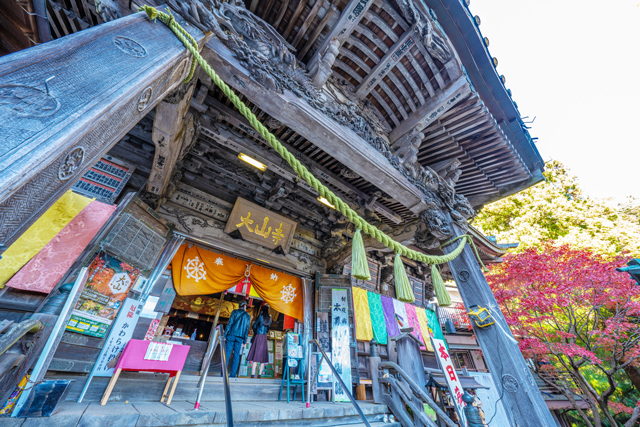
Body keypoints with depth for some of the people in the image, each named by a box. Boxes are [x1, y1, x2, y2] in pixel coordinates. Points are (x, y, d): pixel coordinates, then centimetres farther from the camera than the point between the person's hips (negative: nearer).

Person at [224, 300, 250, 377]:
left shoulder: (235, 312, 3)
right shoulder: (247, 316, 9)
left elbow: (229, 323, -5)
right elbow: (247, 329, 6)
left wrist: (225, 335, -2)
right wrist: (245, 341, 9)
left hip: (231, 335, -1)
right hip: (240, 338, 2)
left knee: (227, 354, 4)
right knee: (236, 355, 7)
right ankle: (233, 373, 7)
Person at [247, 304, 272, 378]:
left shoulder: (260, 316, -5)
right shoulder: (269, 318, 8)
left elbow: (254, 325, 3)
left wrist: (255, 331, 21)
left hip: (258, 336, -4)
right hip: (264, 337, 4)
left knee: (255, 356, -3)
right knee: (262, 356, 9)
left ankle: (253, 375, -4)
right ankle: (259, 375, 11)